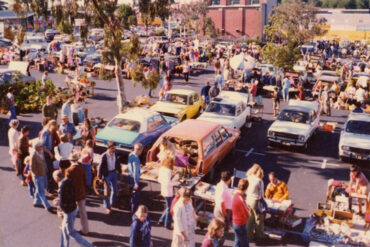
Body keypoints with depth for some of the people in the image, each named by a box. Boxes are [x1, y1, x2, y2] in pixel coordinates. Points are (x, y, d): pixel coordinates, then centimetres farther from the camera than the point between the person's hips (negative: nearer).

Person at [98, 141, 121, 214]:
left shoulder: (115, 154, -4)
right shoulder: (104, 156, -20)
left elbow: (117, 163, 10)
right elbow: (100, 167, -15)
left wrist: (119, 172, 13)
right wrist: (100, 177, -13)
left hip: (114, 173, 5)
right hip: (106, 174, -5)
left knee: (115, 189, 14)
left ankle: (112, 202, 39)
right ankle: (107, 207, 17)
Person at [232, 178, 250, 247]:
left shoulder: (236, 194, -2)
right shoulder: (241, 199, -29)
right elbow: (247, 214, -21)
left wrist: (247, 208, -3)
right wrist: (248, 211, -3)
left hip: (235, 222, 9)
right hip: (241, 224, -9)